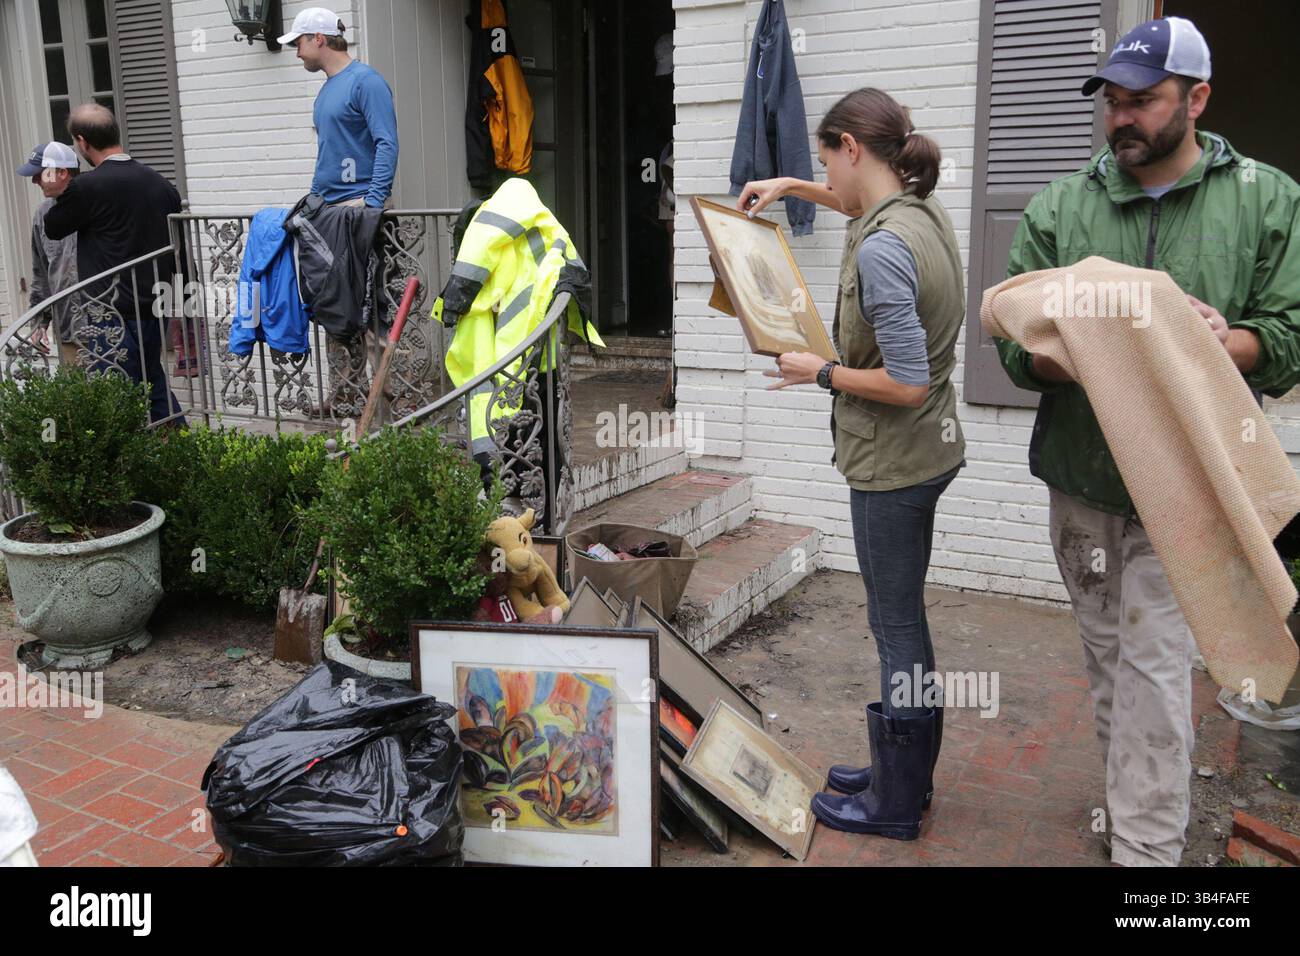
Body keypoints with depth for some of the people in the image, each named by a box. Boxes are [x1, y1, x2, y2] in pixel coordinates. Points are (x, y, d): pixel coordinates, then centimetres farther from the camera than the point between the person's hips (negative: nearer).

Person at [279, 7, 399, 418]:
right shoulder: (326, 90, 20)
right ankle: (346, 391, 16)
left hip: (360, 207, -9)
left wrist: (373, 200, -23)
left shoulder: (365, 81, -7)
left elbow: (387, 144, -16)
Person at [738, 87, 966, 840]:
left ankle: (896, 804, 22)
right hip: (929, 450, 10)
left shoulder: (880, 250, -25)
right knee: (903, 618, 20)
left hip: (893, 466, -10)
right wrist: (793, 187, 26)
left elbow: (907, 383, -27)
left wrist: (821, 371, -13)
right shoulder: (925, 210, 4)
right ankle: (904, 773, 36)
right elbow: (869, 205, 30)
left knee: (898, 626, 4)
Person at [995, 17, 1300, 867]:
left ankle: (1147, 847, 7)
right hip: (1080, 476, 3)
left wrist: (1215, 343, -24)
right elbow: (1015, 341, -2)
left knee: (1155, 666, -4)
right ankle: (1137, 796, 34)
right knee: (1106, 654, 14)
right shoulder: (1060, 208, 3)